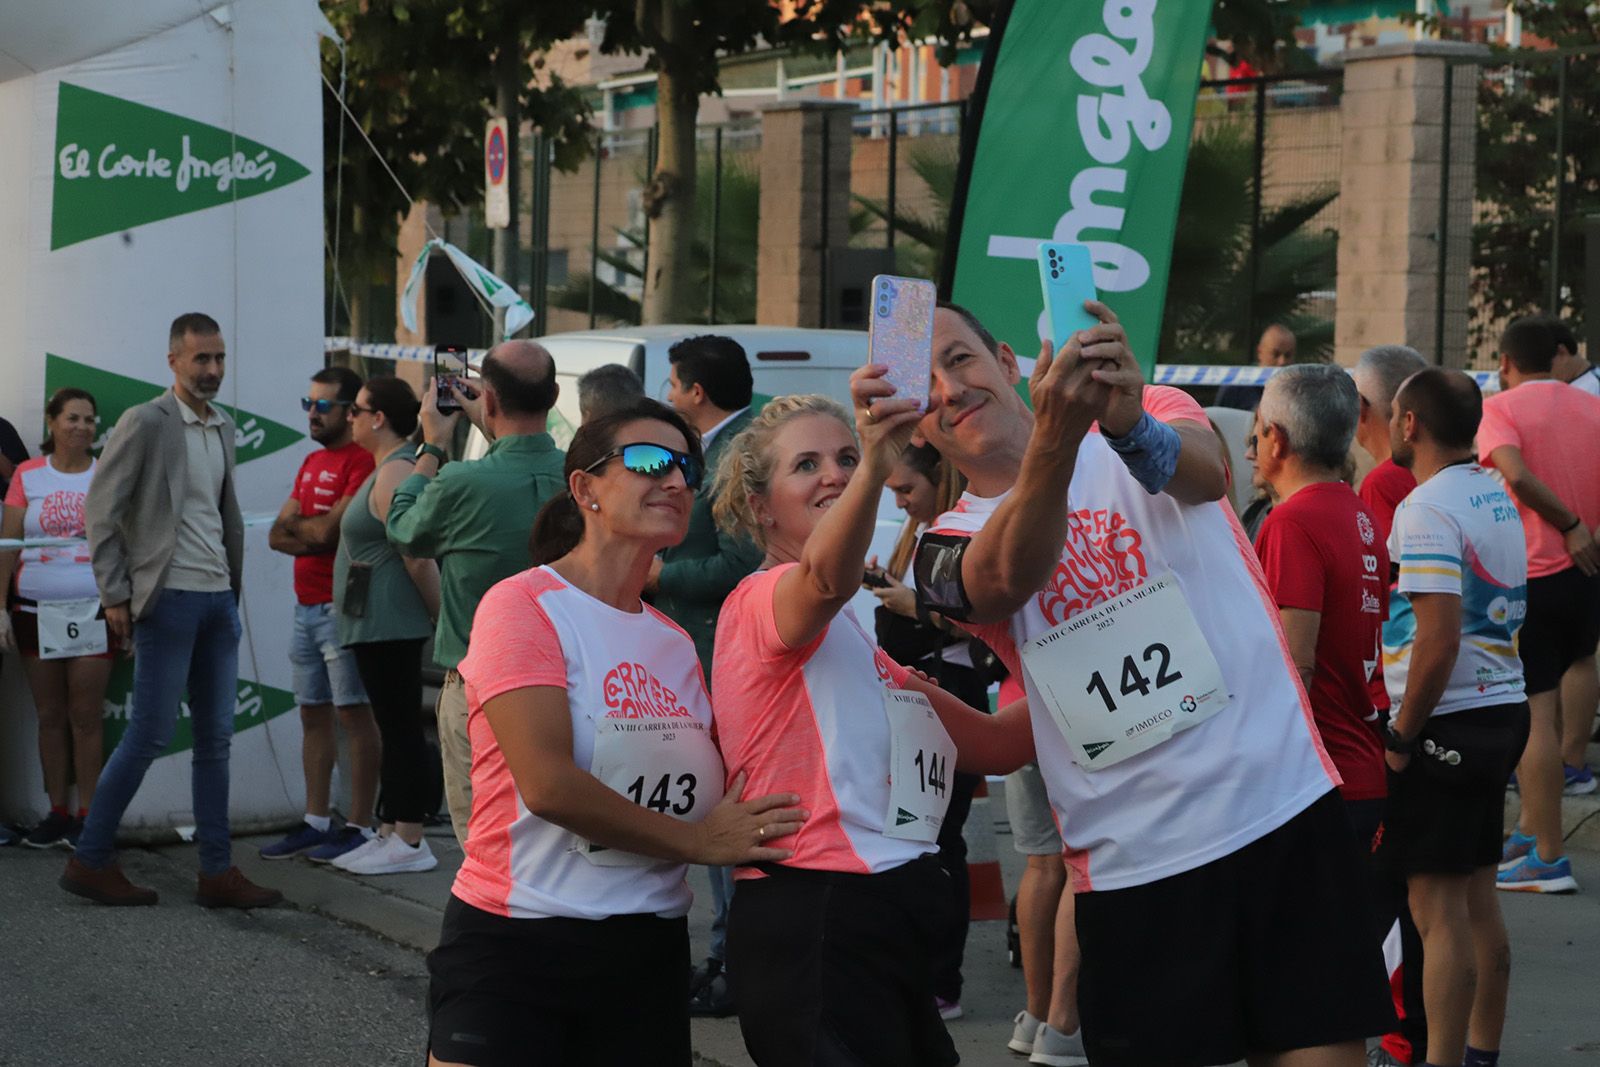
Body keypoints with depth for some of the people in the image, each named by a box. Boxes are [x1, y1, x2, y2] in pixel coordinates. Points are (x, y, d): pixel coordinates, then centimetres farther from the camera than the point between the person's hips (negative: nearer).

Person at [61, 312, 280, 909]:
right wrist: (115, 595, -12)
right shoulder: (145, 424, -8)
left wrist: (233, 587, 12)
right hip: (169, 598, -7)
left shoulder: (223, 428, 14)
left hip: (218, 599, 7)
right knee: (150, 734, -6)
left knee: (215, 740, 7)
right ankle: (90, 860, 5)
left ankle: (217, 873, 10)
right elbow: (100, 508, -9)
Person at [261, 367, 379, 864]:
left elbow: (328, 528, -19)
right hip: (305, 607, 9)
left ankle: (359, 826, -3)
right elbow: (278, 536, 14)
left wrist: (298, 523, 2)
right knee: (313, 715, 10)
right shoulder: (312, 463, 18)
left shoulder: (362, 461, -11)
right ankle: (316, 821, 15)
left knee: (354, 714, -5)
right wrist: (315, 536, -6)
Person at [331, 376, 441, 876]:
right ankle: (392, 833, 18)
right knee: (395, 728, 13)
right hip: (377, 624, 11)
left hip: (389, 625, -11)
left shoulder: (395, 474, -16)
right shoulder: (387, 471, 18)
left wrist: (443, 616, -17)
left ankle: (411, 843, -7)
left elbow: (419, 558, -21)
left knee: (401, 728, -8)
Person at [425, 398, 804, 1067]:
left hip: (648, 953, 6)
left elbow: (712, 796, 16)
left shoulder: (674, 643, 14)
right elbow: (548, 784, -19)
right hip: (517, 944, -6)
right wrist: (697, 841, -13)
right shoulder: (523, 605, -8)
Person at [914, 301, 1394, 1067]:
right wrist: (1053, 442, -43)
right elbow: (1012, 576, -23)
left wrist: (1129, 424, -48)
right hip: (1128, 866, 1)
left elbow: (1204, 472, -23)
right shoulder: (950, 548, 3)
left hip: (1286, 811, -1)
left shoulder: (1154, 414, 2)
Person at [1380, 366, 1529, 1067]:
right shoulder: (1497, 497, 12)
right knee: (1477, 897, 16)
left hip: (1449, 720, -9)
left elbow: (1438, 643, -24)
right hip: (1504, 709, 9)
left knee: (1439, 908, -5)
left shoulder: (1427, 509, -16)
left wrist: (1400, 737, -14)